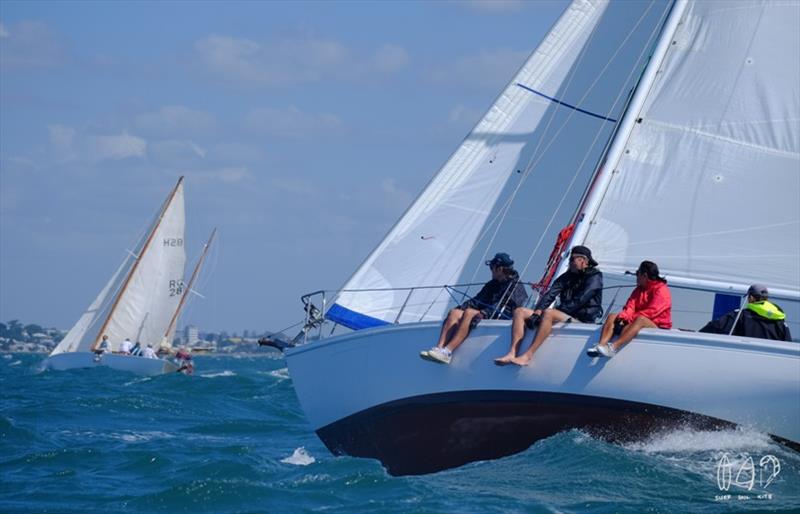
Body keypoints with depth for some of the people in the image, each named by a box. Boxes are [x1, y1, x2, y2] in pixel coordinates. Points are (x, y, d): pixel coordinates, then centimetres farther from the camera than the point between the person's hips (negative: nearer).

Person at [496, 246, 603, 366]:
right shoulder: (567, 276, 20)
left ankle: (527, 356, -41)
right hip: (562, 316, 8)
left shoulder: (594, 278, -1)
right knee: (520, 311, -6)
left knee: (549, 313, -37)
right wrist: (538, 311, -13)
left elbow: (578, 302, -14)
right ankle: (512, 354, -24)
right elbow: (550, 294, 7)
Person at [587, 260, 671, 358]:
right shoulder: (639, 289, 18)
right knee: (612, 316, -11)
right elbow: (630, 306, 5)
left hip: (658, 327, -8)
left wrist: (630, 318, -20)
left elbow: (651, 311, -18)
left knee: (640, 319, -39)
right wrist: (623, 316, -18)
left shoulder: (661, 290, -7)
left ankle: (614, 347, -57)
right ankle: (601, 346, -36)